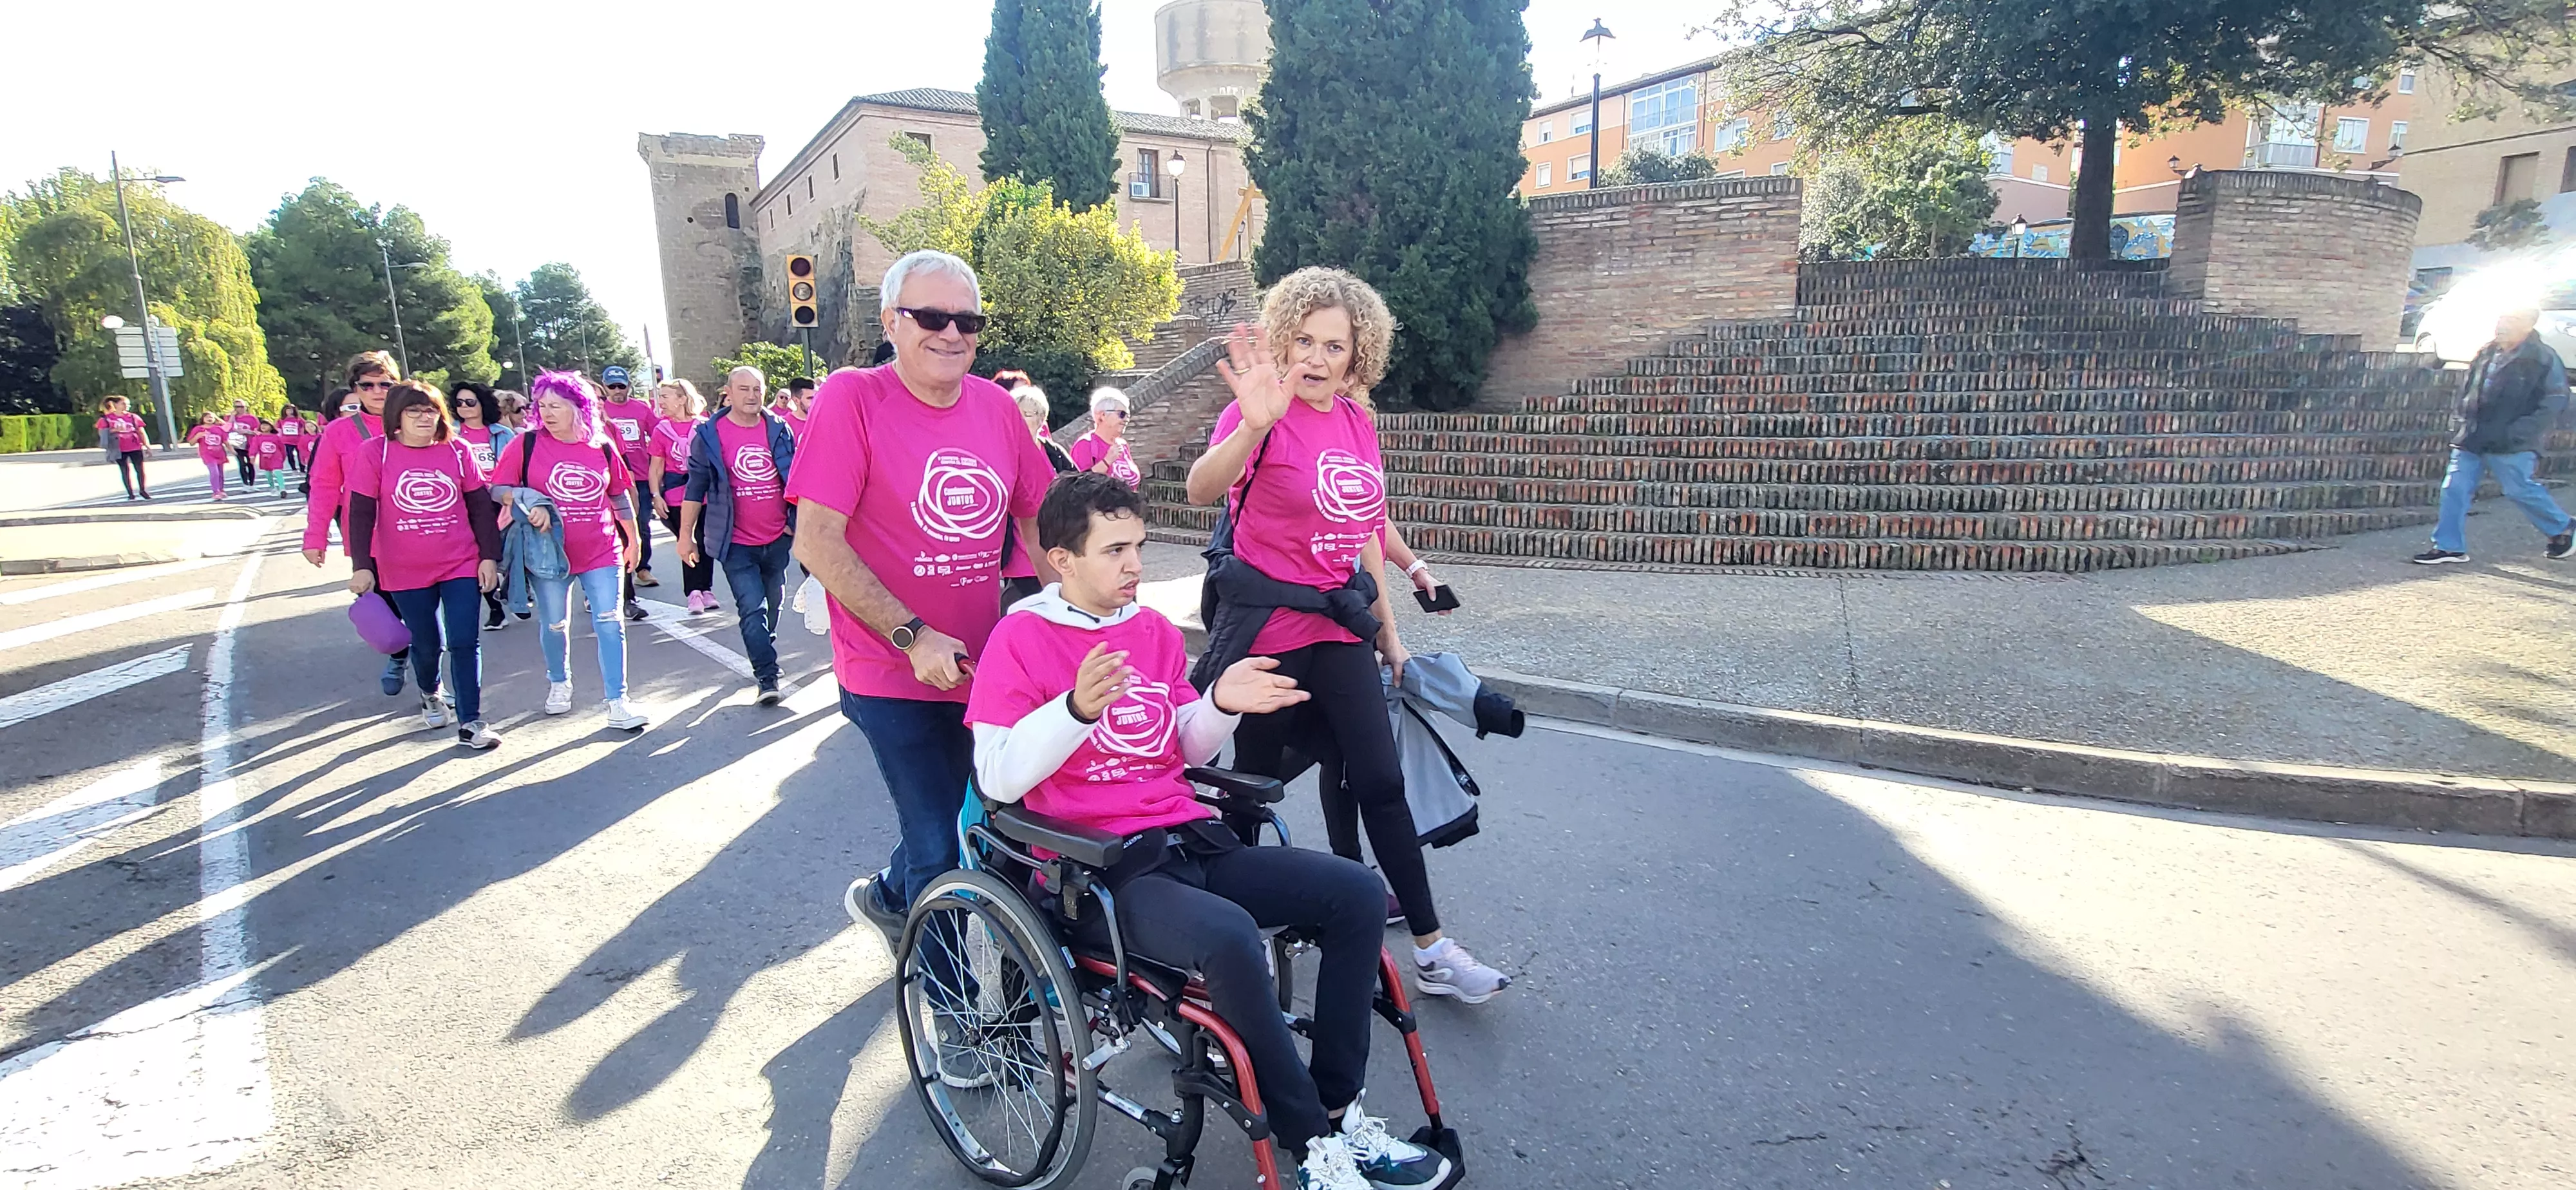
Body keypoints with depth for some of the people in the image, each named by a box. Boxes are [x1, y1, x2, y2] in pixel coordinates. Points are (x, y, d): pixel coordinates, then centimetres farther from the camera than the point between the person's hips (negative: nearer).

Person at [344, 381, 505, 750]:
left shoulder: (457, 450, -1)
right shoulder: (374, 453, -4)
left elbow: (481, 507, 2)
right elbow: (361, 514, -4)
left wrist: (489, 557, -1)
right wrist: (361, 566, -9)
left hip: (461, 565, 0)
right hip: (405, 572, 0)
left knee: (465, 642, -5)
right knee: (426, 644, 14)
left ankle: (470, 724, 0)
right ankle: (430, 694, 45)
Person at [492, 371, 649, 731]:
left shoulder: (602, 447, 2)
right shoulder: (526, 444, -3)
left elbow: (620, 496, 11)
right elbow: (499, 488, -1)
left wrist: (633, 540, 16)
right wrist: (529, 504, -20)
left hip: (602, 553, 0)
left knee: (609, 624, -4)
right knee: (554, 625, 14)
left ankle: (616, 702, 1)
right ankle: (559, 683, 39)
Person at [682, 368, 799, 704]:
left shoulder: (779, 429, 4)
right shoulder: (708, 435, -3)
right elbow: (696, 488, 1)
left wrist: (799, 522, 11)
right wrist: (686, 534, 1)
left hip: (778, 538, 3)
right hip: (737, 542, -3)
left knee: (774, 605, 17)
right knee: (752, 608, -10)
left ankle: (763, 655, 38)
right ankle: (768, 676, -6)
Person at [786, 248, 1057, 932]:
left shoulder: (995, 406, 3)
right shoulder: (852, 398, -11)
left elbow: (1035, 519, 13)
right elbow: (816, 542, -15)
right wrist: (913, 638, -20)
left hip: (981, 667, 5)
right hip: (894, 675, -5)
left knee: (966, 817, 21)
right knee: (944, 854, 1)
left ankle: (891, 896, 51)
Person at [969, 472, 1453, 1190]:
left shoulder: (1155, 630, 14)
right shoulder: (1020, 640, -4)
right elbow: (998, 780, -12)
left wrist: (1222, 704, -3)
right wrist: (1079, 707, -27)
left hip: (1188, 841, 7)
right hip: (1099, 869, -7)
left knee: (1353, 892, -8)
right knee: (1228, 935, -35)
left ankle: (1337, 1109, 1)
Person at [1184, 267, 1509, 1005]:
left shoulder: (1357, 423, 7)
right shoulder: (1263, 413, -13)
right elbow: (1201, 490, -33)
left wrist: (1387, 633, 18)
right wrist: (1253, 426, -52)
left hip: (1340, 629, 5)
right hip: (1267, 631, -5)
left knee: (1381, 784, 6)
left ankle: (1431, 951, 16)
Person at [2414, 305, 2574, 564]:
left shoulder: (2543, 359, -9)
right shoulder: (2486, 354, 10)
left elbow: (2554, 404, -11)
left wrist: (2516, 433, -19)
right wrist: (2462, 422, 11)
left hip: (2510, 446, -6)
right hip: (2471, 441, 6)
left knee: (2520, 490, 3)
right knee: (2455, 488, 0)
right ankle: (2449, 546, 5)